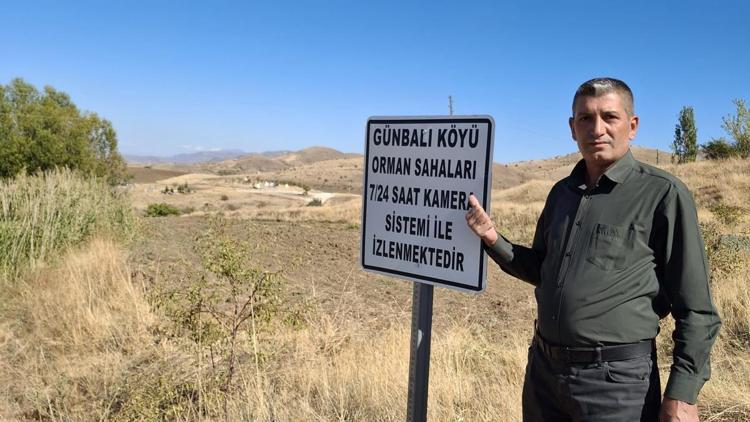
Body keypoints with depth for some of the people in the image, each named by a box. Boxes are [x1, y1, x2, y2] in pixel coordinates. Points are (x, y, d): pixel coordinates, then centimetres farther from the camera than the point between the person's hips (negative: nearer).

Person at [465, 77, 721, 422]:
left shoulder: (663, 194, -10)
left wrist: (682, 393, -13)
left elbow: (694, 309, -9)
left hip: (616, 378, -5)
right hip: (544, 368, 6)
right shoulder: (562, 192, 7)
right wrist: (493, 239, 1)